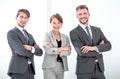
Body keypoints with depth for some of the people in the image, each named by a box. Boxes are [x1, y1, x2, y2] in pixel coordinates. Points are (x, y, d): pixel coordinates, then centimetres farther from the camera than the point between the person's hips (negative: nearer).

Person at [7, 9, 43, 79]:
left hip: (30, 70, 7)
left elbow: (40, 52, 10)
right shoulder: (11, 33, -3)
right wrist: (34, 50, 3)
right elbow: (21, 51, -16)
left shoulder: (29, 36, 23)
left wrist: (31, 48, -10)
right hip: (18, 70, -7)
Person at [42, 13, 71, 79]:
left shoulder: (65, 37, 14)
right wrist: (63, 49, -5)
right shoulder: (47, 35, 2)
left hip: (61, 66, 4)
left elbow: (68, 52, 2)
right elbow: (48, 50, -13)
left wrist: (55, 50, -10)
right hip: (49, 67, -4)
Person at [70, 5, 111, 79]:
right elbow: (82, 52, -16)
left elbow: (108, 45, 1)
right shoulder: (73, 33, -5)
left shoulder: (97, 30, 12)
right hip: (84, 70, -4)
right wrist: (99, 49, -6)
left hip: (99, 69, 4)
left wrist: (94, 48, -16)